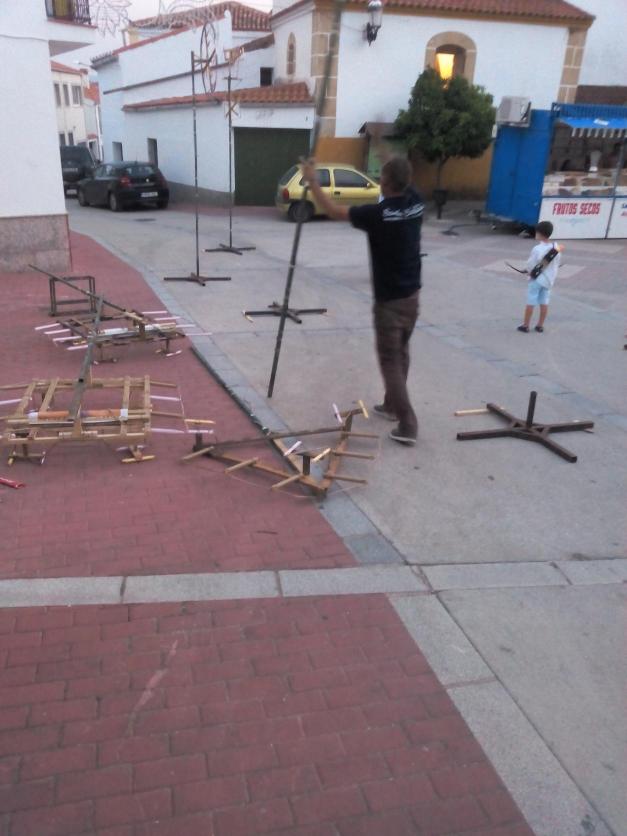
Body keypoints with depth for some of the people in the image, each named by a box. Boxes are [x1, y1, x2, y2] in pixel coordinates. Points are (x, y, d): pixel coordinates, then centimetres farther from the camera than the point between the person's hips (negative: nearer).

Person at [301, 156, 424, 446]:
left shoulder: (378, 214, -21)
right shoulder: (416, 202, -3)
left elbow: (333, 211, -10)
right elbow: (404, 185, 22)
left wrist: (312, 181, 1)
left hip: (389, 300, -7)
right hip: (411, 294, 7)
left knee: (390, 360, 0)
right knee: (401, 353, 20)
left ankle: (407, 424, -2)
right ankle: (392, 404, 36)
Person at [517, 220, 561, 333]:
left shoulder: (537, 249, -22)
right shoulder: (556, 247, -3)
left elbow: (530, 265, -17)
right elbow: (557, 263, 4)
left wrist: (529, 270, 4)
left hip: (536, 279, -5)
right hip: (549, 279, 5)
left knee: (530, 303, 3)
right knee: (544, 302, 10)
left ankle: (526, 325, 9)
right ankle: (540, 325, 16)